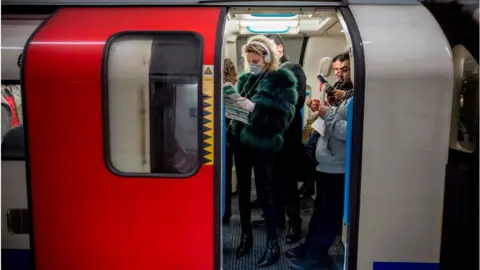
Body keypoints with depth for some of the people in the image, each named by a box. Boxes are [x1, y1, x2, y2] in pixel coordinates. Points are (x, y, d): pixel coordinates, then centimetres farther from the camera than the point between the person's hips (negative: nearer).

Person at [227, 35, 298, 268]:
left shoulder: (283, 80, -8)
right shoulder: (245, 78, 9)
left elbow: (283, 120, -15)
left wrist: (254, 108, -24)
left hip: (263, 145, -5)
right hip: (241, 141, 6)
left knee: (264, 194, 1)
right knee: (243, 190, 13)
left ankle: (273, 244, 17)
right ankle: (246, 236, 30)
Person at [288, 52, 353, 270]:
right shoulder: (348, 96, 17)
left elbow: (350, 131, -28)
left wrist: (328, 115, -18)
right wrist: (326, 112, 4)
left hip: (338, 168, -10)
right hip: (327, 163, 10)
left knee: (330, 213, 7)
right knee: (320, 209, 19)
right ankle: (309, 246, 33)